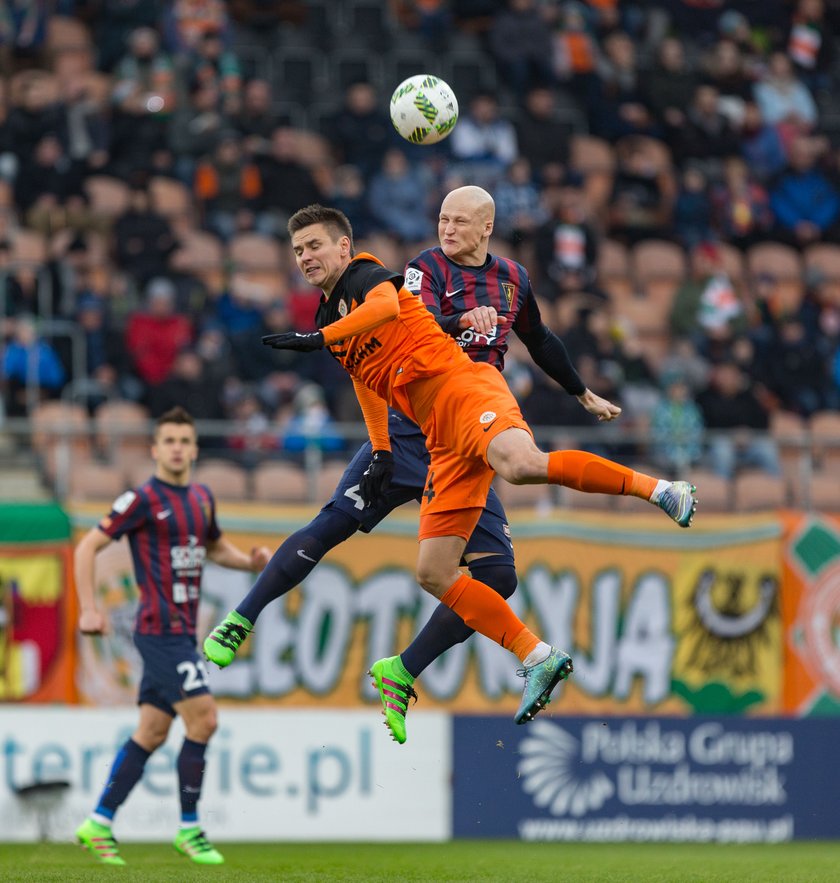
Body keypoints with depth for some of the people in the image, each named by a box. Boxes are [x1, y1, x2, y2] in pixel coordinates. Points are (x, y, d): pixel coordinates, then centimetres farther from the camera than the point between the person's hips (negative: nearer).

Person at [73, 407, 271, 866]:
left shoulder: (202, 498, 13)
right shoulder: (143, 499, -9)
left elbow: (214, 546, 31)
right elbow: (87, 547, -6)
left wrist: (251, 561, 11)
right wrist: (88, 609, -13)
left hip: (182, 632, 8)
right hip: (161, 630, -8)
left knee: (152, 732, 8)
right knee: (203, 719, -13)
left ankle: (99, 823, 14)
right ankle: (189, 829, -4)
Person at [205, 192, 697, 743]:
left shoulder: (512, 280, 15)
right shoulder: (427, 269, 0)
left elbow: (541, 344, 32)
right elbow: (417, 325, -20)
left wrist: (585, 396, 42)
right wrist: (465, 319, -40)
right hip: (408, 433, -4)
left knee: (498, 575, -9)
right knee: (335, 522, -21)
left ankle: (402, 675, -2)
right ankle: (240, 621, -12)